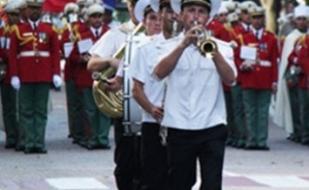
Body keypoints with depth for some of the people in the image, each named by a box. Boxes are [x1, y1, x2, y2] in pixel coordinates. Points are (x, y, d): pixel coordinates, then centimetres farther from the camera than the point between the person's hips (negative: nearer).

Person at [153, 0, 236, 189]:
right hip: (179, 128, 1)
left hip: (212, 127, -1)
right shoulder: (170, 46, 7)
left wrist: (214, 52, -26)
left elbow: (230, 79, -9)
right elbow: (159, 73, -13)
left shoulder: (222, 47, 8)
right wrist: (183, 44, -23)